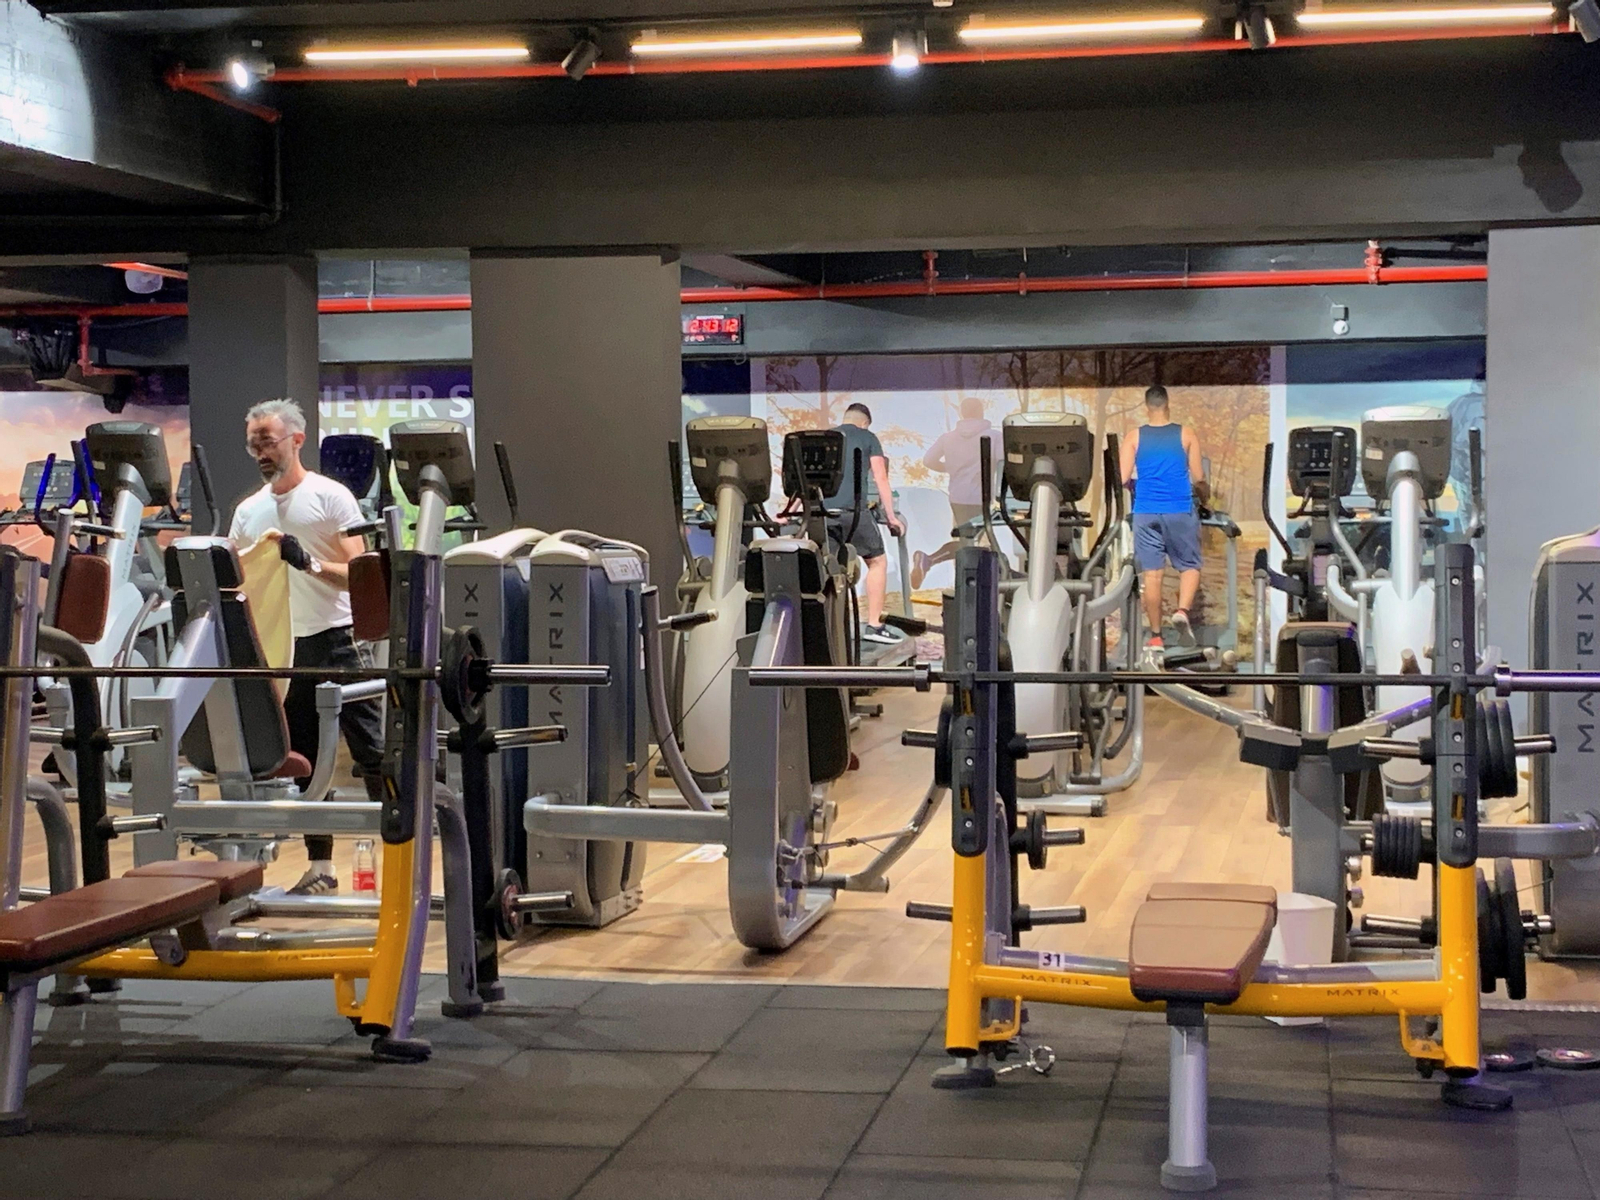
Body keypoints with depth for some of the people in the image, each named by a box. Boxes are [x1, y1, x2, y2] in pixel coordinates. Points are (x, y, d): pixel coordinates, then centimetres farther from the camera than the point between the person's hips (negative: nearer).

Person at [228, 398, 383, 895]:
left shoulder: (331, 497, -4)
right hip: (283, 647, 6)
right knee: (303, 761, 9)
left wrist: (307, 561, -24)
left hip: (336, 639, -6)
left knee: (370, 750, -6)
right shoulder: (248, 511, 13)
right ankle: (320, 865, 16)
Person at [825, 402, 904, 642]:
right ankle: (874, 625, 3)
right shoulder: (868, 438, 12)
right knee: (877, 562, 9)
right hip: (852, 509, -4)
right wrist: (891, 517, 10)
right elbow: (881, 479, 7)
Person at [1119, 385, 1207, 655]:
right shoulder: (1186, 435, 2)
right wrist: (1203, 498, 23)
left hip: (1146, 512, 1)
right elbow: (1198, 478, 2)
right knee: (1189, 566, 12)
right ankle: (1182, 610, -14)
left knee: (1151, 572, 3)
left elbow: (1123, 479, -1)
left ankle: (1155, 636, 5)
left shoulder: (1135, 438, 4)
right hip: (1180, 511, -1)